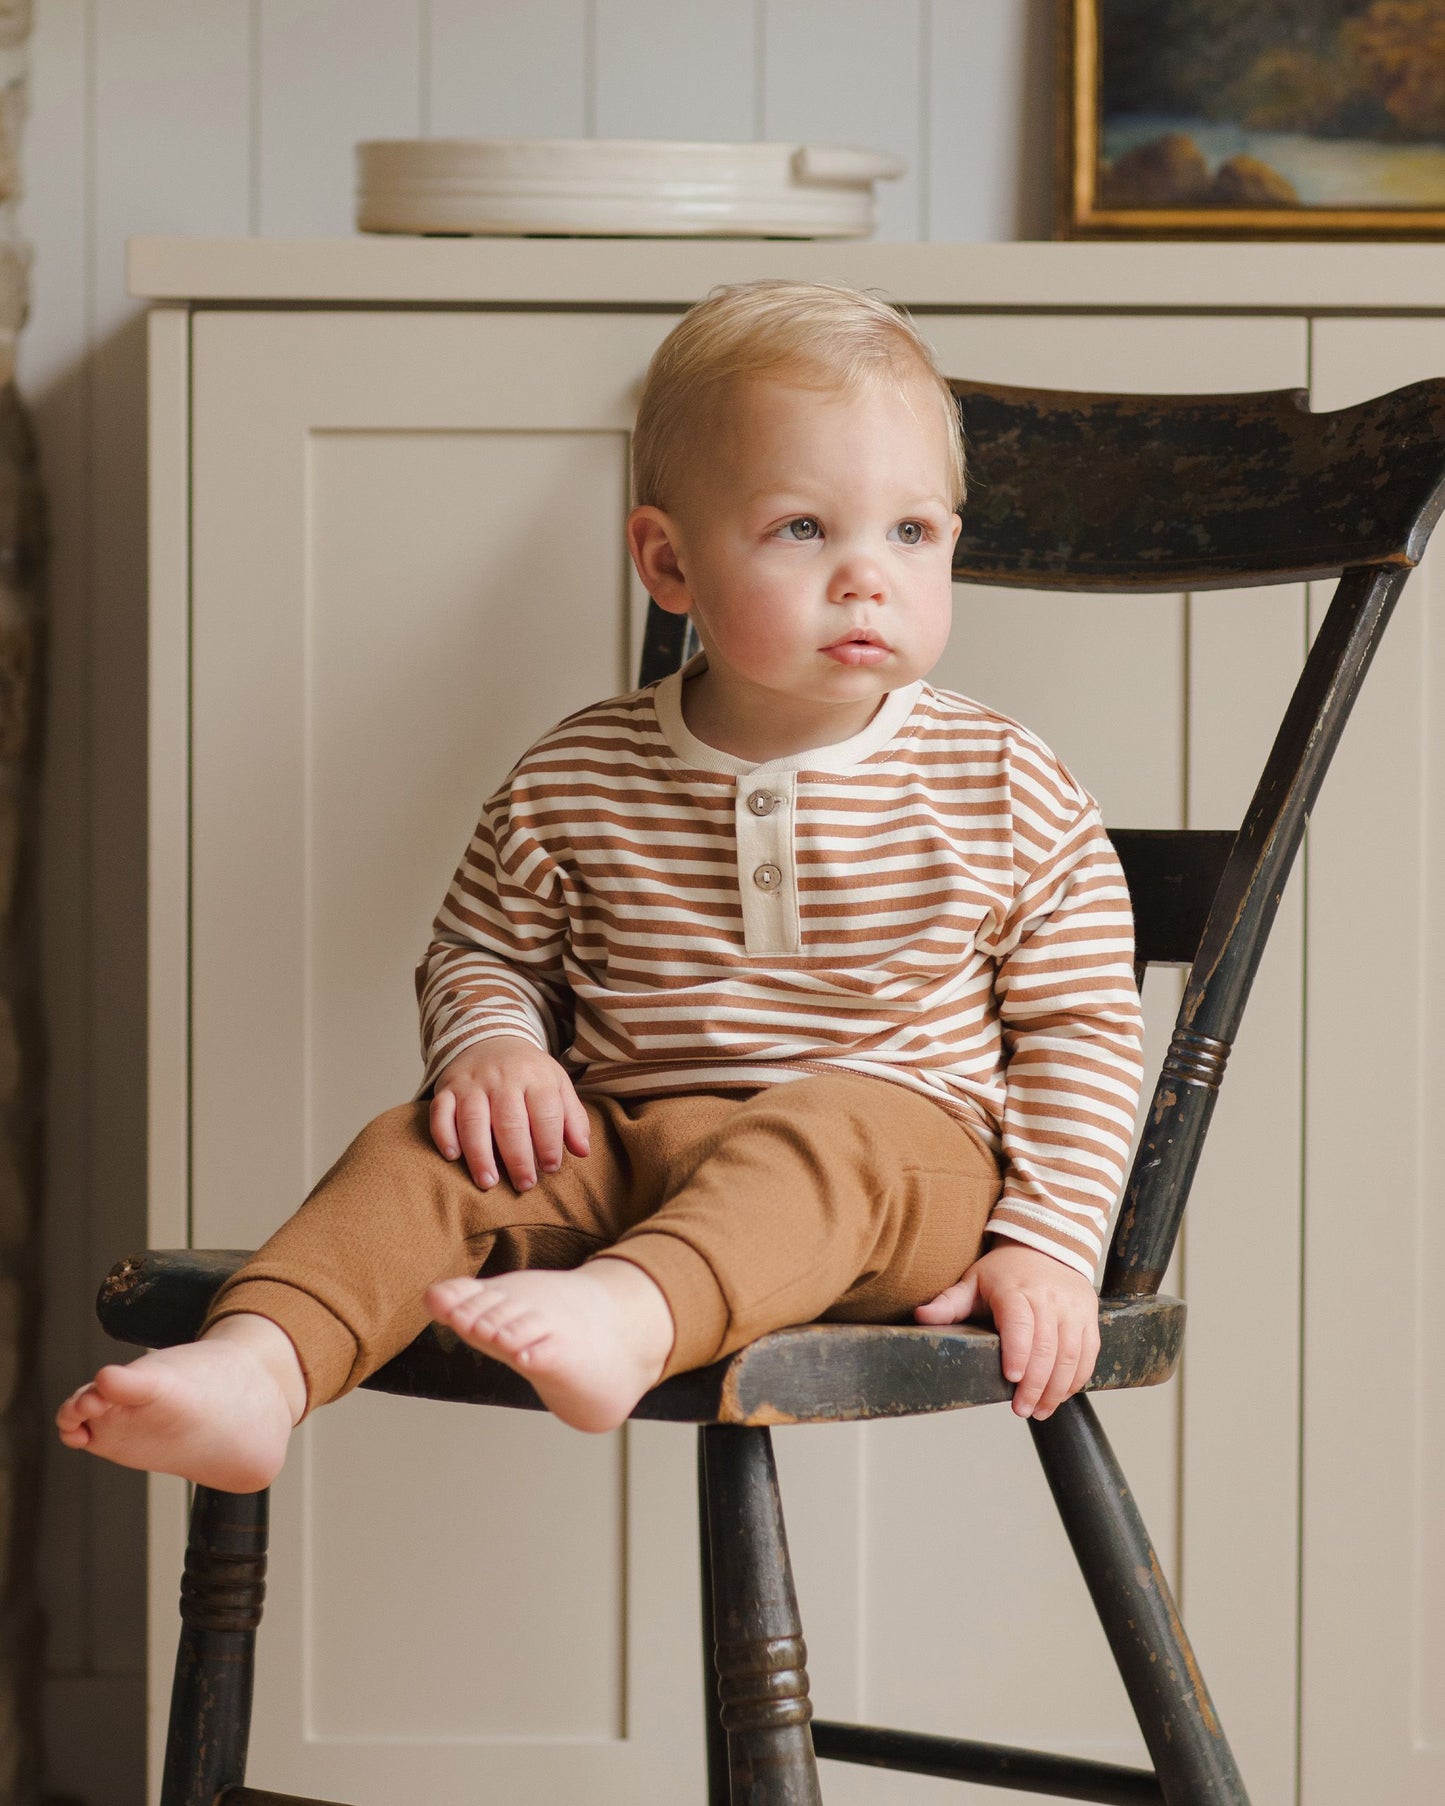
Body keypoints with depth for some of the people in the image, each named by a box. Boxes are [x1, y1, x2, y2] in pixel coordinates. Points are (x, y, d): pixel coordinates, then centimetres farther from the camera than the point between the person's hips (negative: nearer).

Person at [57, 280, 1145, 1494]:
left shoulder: (1005, 790, -2)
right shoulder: (576, 781, 4)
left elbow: (1081, 1026, 2)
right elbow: (482, 949, 17)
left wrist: (1048, 1245, -10)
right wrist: (490, 1041, -7)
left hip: (900, 1172, -3)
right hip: (618, 1156, 3)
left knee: (824, 1132, -36)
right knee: (420, 1151, -20)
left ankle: (624, 1316, -62)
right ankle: (257, 1371, -40)